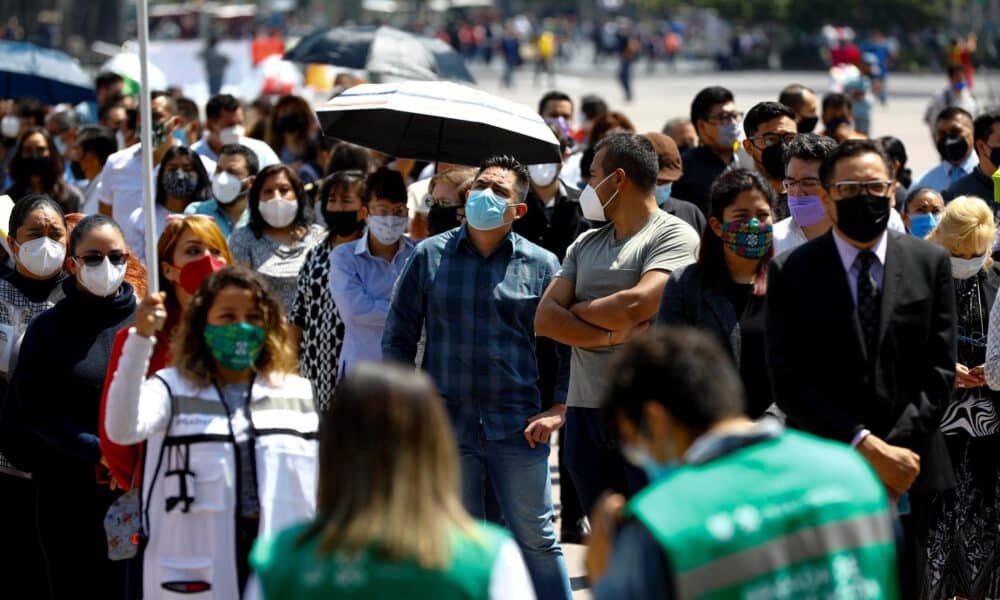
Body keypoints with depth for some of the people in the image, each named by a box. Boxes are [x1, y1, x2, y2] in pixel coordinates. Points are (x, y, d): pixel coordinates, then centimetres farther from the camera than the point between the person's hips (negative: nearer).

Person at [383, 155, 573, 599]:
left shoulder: (540, 264, 4)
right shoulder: (429, 256, 6)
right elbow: (398, 336, 10)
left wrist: (558, 409, -4)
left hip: (516, 427, -1)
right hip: (446, 425, 1)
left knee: (537, 541, 1)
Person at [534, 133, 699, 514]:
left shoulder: (673, 236, -4)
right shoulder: (585, 245, 17)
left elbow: (635, 305, -18)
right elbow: (545, 318, 6)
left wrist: (577, 310, 0)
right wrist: (611, 335, -10)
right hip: (584, 411, 7)